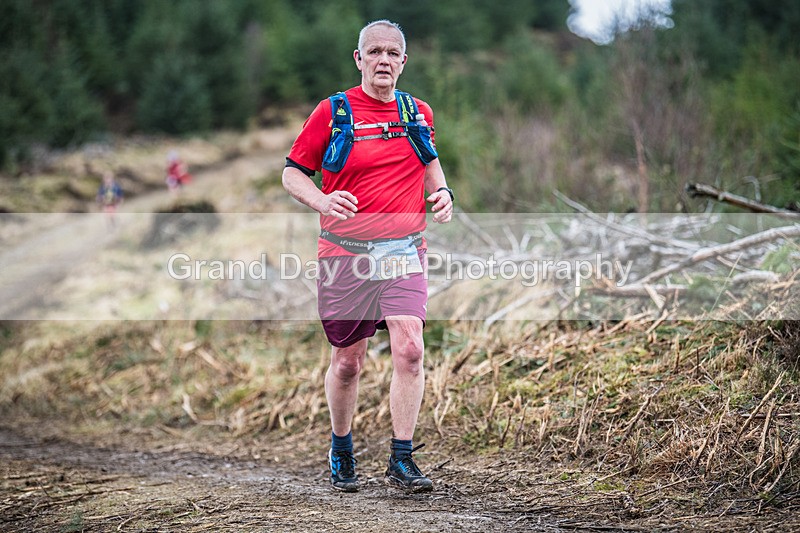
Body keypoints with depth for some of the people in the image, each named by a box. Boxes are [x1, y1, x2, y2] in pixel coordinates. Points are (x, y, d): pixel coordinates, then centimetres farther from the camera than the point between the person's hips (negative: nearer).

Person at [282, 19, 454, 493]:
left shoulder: (418, 113, 9)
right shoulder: (333, 112, -2)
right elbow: (293, 173, 3)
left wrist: (442, 193, 6)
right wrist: (321, 202, -17)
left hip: (404, 253, 2)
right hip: (346, 254, -2)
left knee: (409, 348, -17)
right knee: (347, 361, 7)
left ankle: (402, 460, -9)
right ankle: (341, 450, 31)